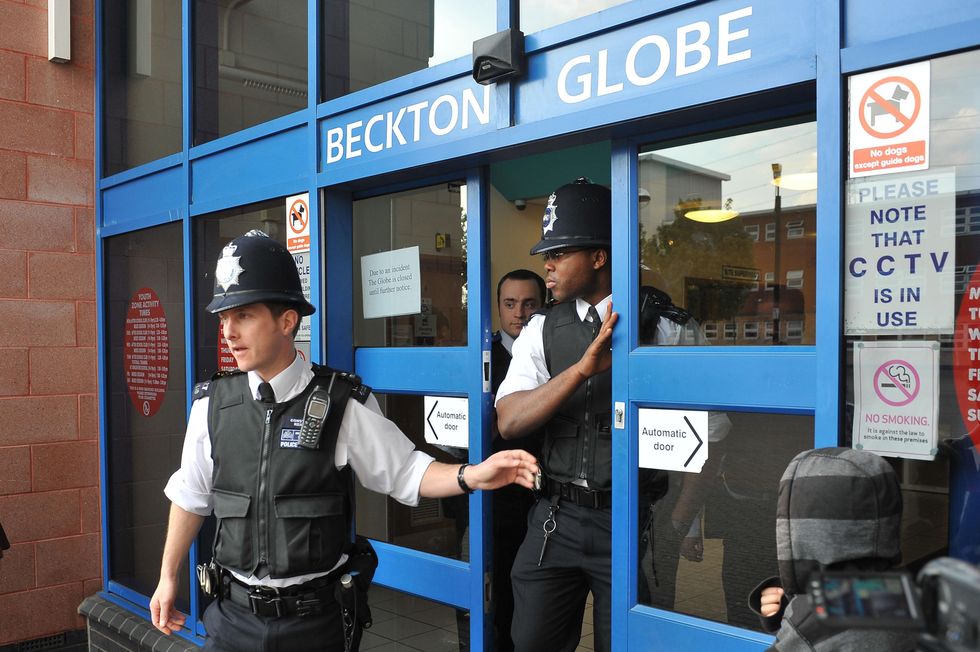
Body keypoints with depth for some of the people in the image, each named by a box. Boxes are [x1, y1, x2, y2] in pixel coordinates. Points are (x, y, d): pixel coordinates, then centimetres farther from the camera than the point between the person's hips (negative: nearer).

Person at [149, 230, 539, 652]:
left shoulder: (342, 404, -12)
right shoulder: (212, 403, -3)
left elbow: (405, 472, -5)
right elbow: (191, 496, 10)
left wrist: (472, 476, -21)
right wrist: (168, 577, 16)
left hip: (316, 618, -2)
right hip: (235, 615, 3)